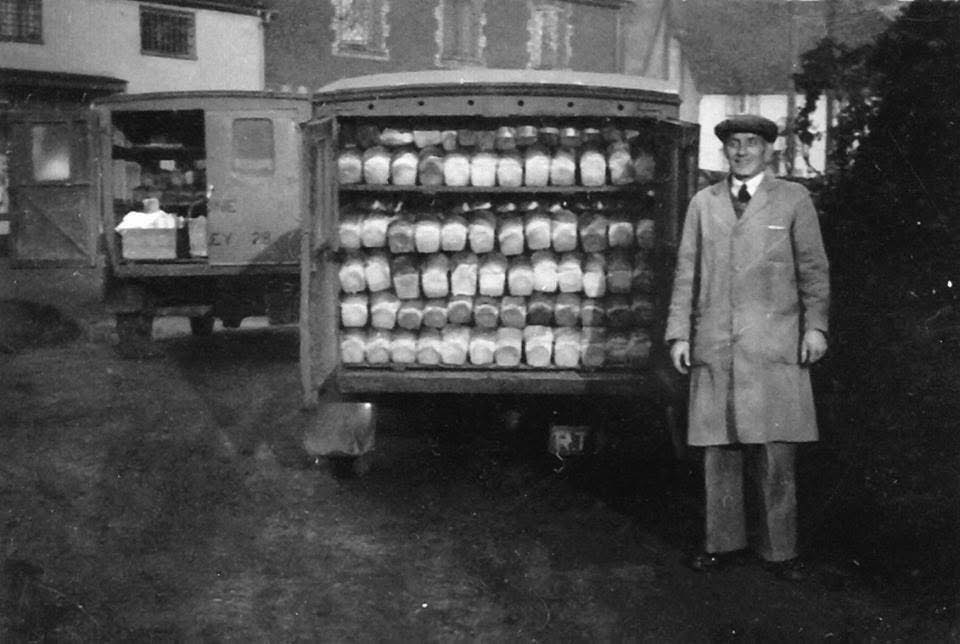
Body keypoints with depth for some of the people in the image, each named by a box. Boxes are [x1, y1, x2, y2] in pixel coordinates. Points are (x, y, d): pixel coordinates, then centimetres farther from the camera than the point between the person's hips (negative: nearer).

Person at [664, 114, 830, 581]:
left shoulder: (794, 199, 9)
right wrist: (679, 333, 6)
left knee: (775, 453, -3)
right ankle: (724, 544, 15)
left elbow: (813, 268, 6)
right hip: (715, 346, 2)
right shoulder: (703, 203, 15)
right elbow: (686, 271, 13)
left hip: (775, 346, -2)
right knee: (719, 451, 4)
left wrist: (815, 325, -5)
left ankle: (779, 551, 8)